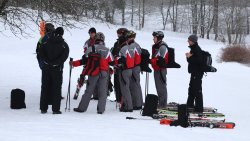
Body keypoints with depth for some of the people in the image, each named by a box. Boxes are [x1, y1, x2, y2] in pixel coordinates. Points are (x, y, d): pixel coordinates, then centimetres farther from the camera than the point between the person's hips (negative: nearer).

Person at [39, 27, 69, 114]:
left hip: (46, 68, 2)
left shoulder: (46, 42, 1)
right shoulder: (64, 45, -4)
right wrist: (55, 62, -11)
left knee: (45, 88, 10)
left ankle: (43, 108, 11)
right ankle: (55, 109, 0)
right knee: (56, 88, 3)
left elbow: (41, 52, -7)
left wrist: (47, 61, -5)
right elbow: (64, 56, -15)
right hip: (57, 69, -2)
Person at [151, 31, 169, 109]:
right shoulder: (155, 46, 16)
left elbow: (162, 60, -21)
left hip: (161, 69, -10)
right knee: (158, 86, 16)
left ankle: (163, 103, -4)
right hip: (156, 69, 10)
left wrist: (152, 60, -17)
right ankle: (161, 102, 25)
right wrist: (152, 60, 6)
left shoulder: (162, 47, -15)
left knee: (161, 87, -7)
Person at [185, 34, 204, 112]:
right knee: (191, 89, 20)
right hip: (194, 72, 11)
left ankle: (199, 108, -8)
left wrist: (190, 57, -21)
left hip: (198, 72, -11)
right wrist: (188, 56, 0)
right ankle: (190, 105, 32)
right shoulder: (193, 48, 15)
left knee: (197, 90, -9)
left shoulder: (197, 49, -16)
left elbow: (198, 60, -27)